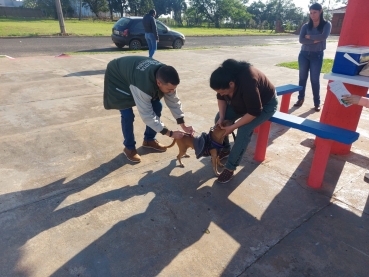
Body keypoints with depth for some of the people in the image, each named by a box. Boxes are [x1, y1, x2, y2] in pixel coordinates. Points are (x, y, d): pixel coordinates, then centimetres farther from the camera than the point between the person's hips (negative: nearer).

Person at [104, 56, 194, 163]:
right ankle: (129, 147, 7)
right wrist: (170, 133, -33)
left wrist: (183, 125, -17)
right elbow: (147, 115, -37)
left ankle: (149, 140, 18)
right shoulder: (142, 85, -46)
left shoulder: (166, 78, -26)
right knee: (127, 115, -18)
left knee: (157, 106, -1)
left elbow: (174, 101, -13)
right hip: (117, 78, -6)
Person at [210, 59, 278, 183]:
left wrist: (232, 127, -30)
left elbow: (254, 112, -34)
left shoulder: (247, 83, -42)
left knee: (244, 130, -26)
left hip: (265, 104, -7)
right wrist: (222, 117, -17)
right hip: (242, 102, 7)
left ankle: (230, 167, -13)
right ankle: (225, 149, 15)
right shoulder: (226, 77, -22)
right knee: (218, 119, -6)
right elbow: (221, 98, -5)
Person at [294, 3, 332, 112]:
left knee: (315, 79, -3)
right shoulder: (306, 26, 3)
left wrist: (309, 36, -9)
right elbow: (301, 40, -10)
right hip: (304, 54, 2)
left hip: (317, 55, -2)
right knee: (302, 78, 6)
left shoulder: (326, 24, 0)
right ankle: (300, 98, 18)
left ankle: (317, 103, 5)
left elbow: (324, 36, -18)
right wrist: (314, 41, -17)